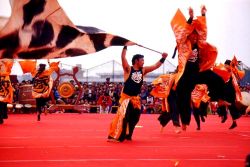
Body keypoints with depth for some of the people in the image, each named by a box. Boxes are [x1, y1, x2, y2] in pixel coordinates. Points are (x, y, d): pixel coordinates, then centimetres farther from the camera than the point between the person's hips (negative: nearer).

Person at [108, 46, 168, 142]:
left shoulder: (143, 70, 8)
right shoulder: (128, 69, -6)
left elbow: (155, 66, 10)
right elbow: (123, 57, -18)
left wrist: (163, 58, 1)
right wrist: (125, 47, -23)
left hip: (136, 99, 6)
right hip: (126, 97, -6)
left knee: (134, 118, 10)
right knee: (122, 116, -19)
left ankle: (127, 135, 27)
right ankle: (113, 136, -18)